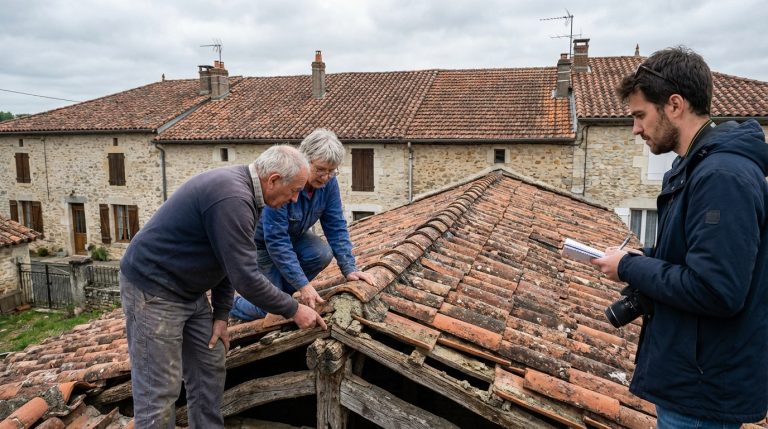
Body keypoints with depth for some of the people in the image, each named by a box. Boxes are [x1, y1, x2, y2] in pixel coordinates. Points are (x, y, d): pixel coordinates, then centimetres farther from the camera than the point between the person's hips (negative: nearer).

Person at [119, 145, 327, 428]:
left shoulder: (242, 188, 3)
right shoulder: (232, 198, -29)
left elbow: (230, 262, 10)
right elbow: (246, 277, -27)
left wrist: (221, 315, 8)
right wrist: (293, 310, -15)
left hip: (190, 291, 10)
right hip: (153, 289, -10)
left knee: (210, 368, 12)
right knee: (160, 390, -3)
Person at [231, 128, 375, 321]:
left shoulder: (328, 181, -16)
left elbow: (336, 226, -11)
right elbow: (276, 240, -35)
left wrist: (349, 269, -19)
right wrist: (303, 285, -37)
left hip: (292, 235, 6)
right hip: (261, 241, -6)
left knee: (323, 254, -22)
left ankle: (280, 292, 2)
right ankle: (233, 303, 22)